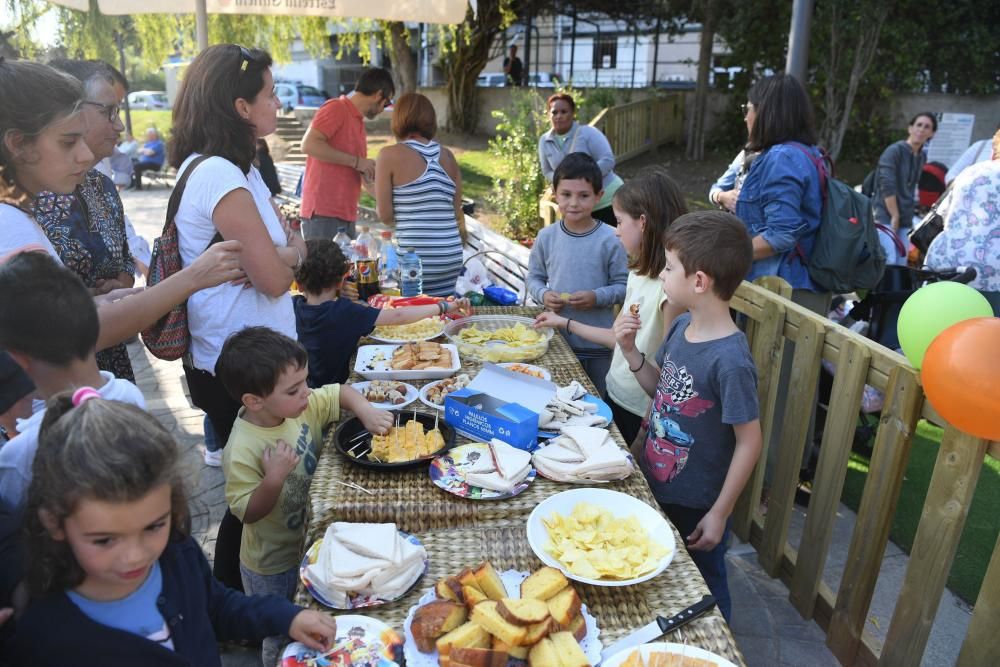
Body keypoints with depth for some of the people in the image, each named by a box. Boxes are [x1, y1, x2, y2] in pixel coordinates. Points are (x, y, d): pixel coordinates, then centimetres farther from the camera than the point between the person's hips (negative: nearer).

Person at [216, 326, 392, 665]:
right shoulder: (242, 450, -33)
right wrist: (273, 479, -42)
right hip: (276, 565, -6)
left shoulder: (301, 406, -14)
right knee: (283, 637, 19)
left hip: (312, 542, 7)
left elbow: (340, 392, 0)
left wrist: (367, 412, -18)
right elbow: (247, 513, -26)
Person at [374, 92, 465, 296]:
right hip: (452, 256, 5)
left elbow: (385, 215, -3)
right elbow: (457, 213, 9)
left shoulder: (390, 155, -2)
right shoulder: (447, 156, 10)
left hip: (415, 259, -4)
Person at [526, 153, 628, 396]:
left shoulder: (610, 240, -12)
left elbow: (623, 285, -7)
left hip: (599, 342, -2)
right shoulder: (546, 237, -3)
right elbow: (534, 278, 8)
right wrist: (543, 295, -12)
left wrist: (597, 297, -23)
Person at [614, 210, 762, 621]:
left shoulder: (730, 361, -30)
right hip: (655, 487, 7)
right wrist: (630, 351, -9)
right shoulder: (682, 326, -6)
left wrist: (719, 514, -15)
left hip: (695, 506, -7)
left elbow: (749, 443, -21)